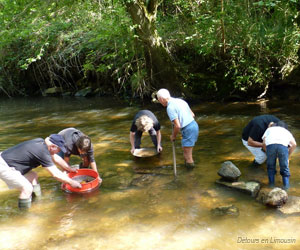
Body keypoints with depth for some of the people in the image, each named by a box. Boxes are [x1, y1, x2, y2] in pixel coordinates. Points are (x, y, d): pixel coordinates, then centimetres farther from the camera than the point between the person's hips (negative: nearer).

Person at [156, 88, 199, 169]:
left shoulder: (170, 107, -15)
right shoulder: (180, 100, 12)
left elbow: (177, 126, -19)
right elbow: (192, 115, 18)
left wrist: (173, 136, -2)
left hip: (188, 130, -9)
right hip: (194, 125, 9)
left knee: (187, 156, 0)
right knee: (186, 154, 21)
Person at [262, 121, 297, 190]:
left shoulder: (269, 129, 39)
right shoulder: (287, 131, 39)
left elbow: (264, 143, 22)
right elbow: (294, 144, 20)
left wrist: (267, 152, 34)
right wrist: (288, 155, 30)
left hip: (270, 145, 0)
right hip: (283, 145, 0)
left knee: (271, 166, 22)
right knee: (284, 167, 17)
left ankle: (271, 183, 21)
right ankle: (286, 185, 10)